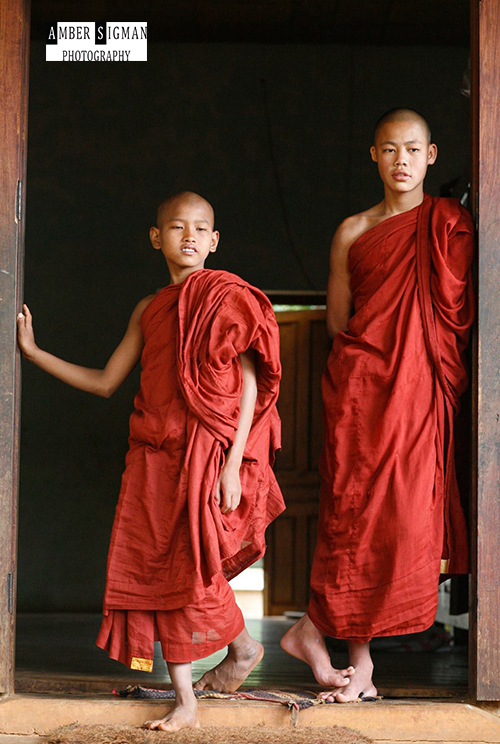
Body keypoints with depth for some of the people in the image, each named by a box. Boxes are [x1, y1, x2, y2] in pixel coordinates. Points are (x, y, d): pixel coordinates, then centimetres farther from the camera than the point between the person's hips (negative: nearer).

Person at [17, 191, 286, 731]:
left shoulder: (229, 298, -1)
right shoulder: (149, 310, 16)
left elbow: (250, 386, -6)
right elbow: (104, 383, 19)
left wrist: (232, 465, -14)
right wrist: (32, 351, 17)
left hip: (210, 448, -5)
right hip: (155, 453, 6)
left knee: (195, 564, -10)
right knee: (158, 568, 0)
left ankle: (243, 647, 20)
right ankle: (185, 700, 5)